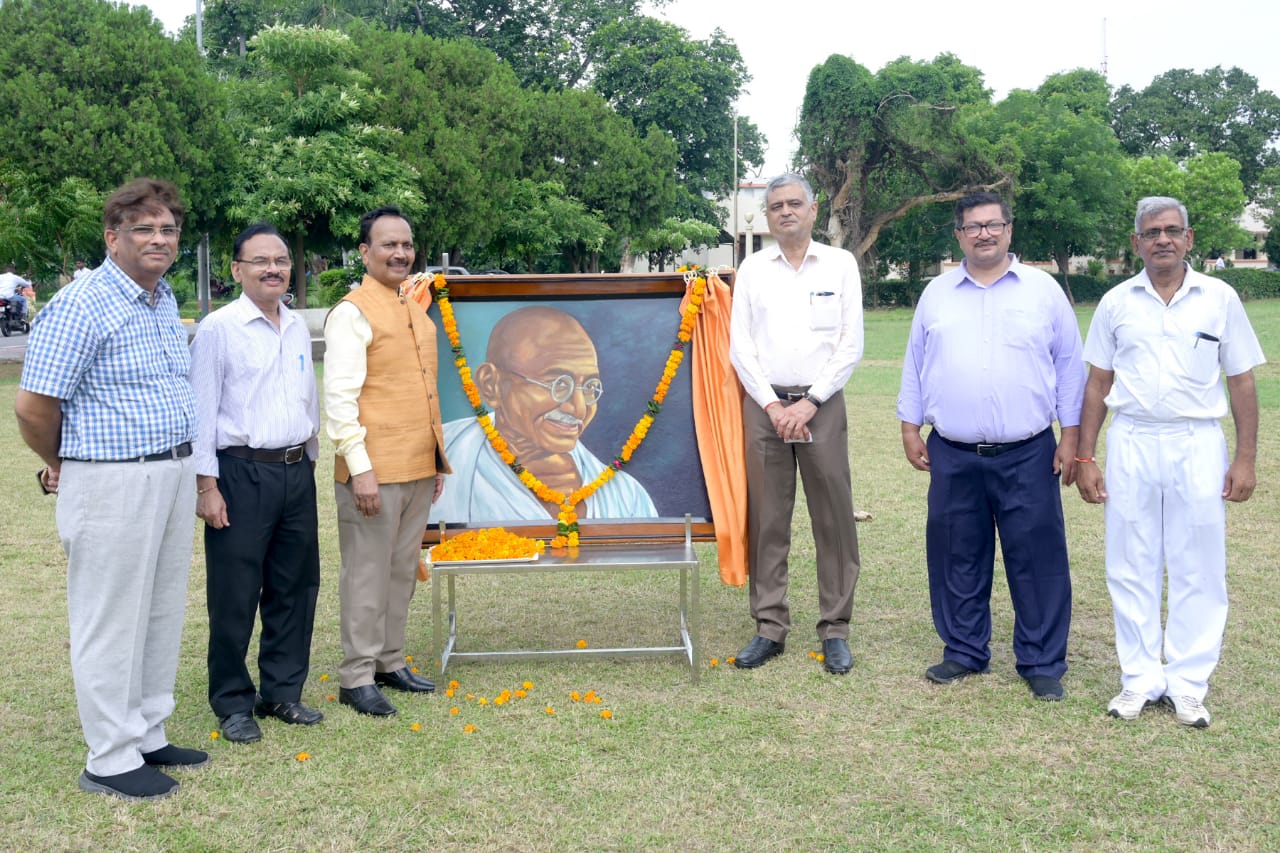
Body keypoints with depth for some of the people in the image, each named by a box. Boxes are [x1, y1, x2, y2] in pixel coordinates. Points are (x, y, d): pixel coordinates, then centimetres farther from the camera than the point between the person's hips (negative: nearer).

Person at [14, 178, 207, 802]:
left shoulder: (165, 299, 11)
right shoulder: (81, 307, -16)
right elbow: (33, 407, -16)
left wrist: (187, 468, 18)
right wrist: (63, 467, 0)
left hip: (174, 474, 8)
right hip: (112, 484, -8)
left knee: (161, 616, 16)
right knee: (112, 623, 2)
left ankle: (148, 737, 29)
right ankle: (110, 761, 14)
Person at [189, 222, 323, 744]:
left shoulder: (298, 329, 10)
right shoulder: (219, 328, -8)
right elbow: (202, 411, -10)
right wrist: (206, 485, -13)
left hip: (296, 471, 6)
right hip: (242, 472, -6)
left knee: (295, 588, 12)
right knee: (235, 596, 2)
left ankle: (282, 691, 26)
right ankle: (232, 703, 16)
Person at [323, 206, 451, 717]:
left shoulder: (415, 312, 15)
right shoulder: (353, 313, -10)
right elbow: (339, 396, -15)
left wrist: (436, 460, 19)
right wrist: (360, 466, -20)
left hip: (418, 469, 8)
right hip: (374, 472, -8)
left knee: (403, 570, 14)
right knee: (367, 575, -1)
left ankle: (389, 662, 27)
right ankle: (356, 678, 9)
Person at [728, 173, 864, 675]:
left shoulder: (840, 265, 5)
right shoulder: (752, 269, 8)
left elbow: (851, 344, -1)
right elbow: (739, 346, 4)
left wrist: (810, 403, -8)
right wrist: (773, 405, -6)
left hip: (822, 405, -1)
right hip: (764, 405, 1)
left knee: (834, 518, 0)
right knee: (766, 519, 3)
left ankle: (835, 629, 10)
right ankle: (770, 628, 12)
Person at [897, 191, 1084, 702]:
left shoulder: (1043, 291, 4)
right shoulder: (936, 294, 9)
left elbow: (1069, 366, 5)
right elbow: (915, 365, 13)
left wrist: (1070, 436, 1)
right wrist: (910, 428, 8)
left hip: (1027, 455, -2)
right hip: (953, 457, 2)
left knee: (1037, 560, 1)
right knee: (957, 560, 9)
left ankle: (1042, 663, 14)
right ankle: (964, 652, 24)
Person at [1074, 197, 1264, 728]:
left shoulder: (1220, 298, 2)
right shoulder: (1116, 302, 5)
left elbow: (1241, 382, 4)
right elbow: (1098, 384, 7)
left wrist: (1245, 459, -2)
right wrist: (1085, 458, 2)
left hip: (1197, 445, -1)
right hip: (1131, 444, 1)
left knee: (1197, 570, 3)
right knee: (1131, 569, 6)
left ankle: (1188, 684, 14)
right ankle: (1140, 680, 17)